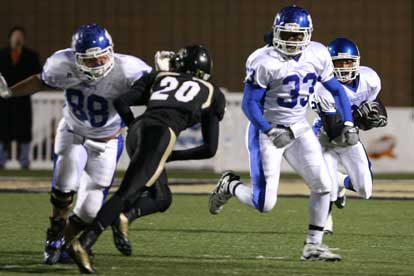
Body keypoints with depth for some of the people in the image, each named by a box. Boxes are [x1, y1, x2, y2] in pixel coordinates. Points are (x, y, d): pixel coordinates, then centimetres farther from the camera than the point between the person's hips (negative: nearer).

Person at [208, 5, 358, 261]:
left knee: (323, 185, -6)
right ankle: (230, 185, 22)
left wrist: (348, 124, 0)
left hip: (299, 129, 5)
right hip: (267, 129, -5)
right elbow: (250, 104, -16)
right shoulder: (265, 62, -19)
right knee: (265, 203, -8)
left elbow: (336, 90, 10)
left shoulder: (318, 55, -3)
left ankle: (313, 245, 6)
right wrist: (272, 132, -28)